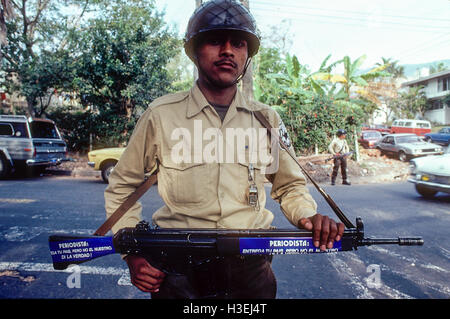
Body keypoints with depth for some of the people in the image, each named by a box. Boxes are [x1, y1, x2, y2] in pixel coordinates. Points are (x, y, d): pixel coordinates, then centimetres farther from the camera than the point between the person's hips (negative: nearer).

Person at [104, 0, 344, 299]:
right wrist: (133, 253, -5)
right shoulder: (161, 115, -7)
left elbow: (289, 185, 12)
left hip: (250, 268, 2)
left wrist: (309, 217, -8)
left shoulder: (267, 119, 0)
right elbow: (122, 187, 4)